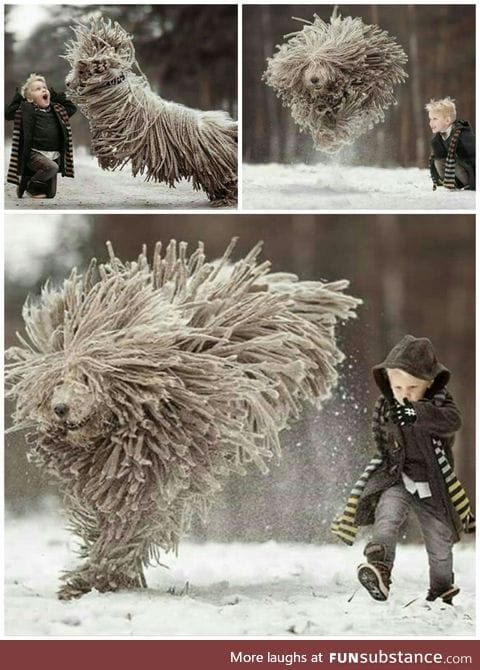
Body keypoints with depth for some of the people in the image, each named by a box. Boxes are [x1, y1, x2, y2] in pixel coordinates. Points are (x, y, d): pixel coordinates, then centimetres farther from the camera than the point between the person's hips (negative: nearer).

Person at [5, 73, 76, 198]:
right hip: (34, 154, -6)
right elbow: (7, 113, -10)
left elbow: (72, 108, 26)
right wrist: (18, 98, -6)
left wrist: (57, 96, 17)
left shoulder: (56, 109, 12)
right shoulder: (26, 109, -2)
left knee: (50, 194, 4)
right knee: (52, 167, -36)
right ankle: (29, 185, -11)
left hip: (54, 155, 6)